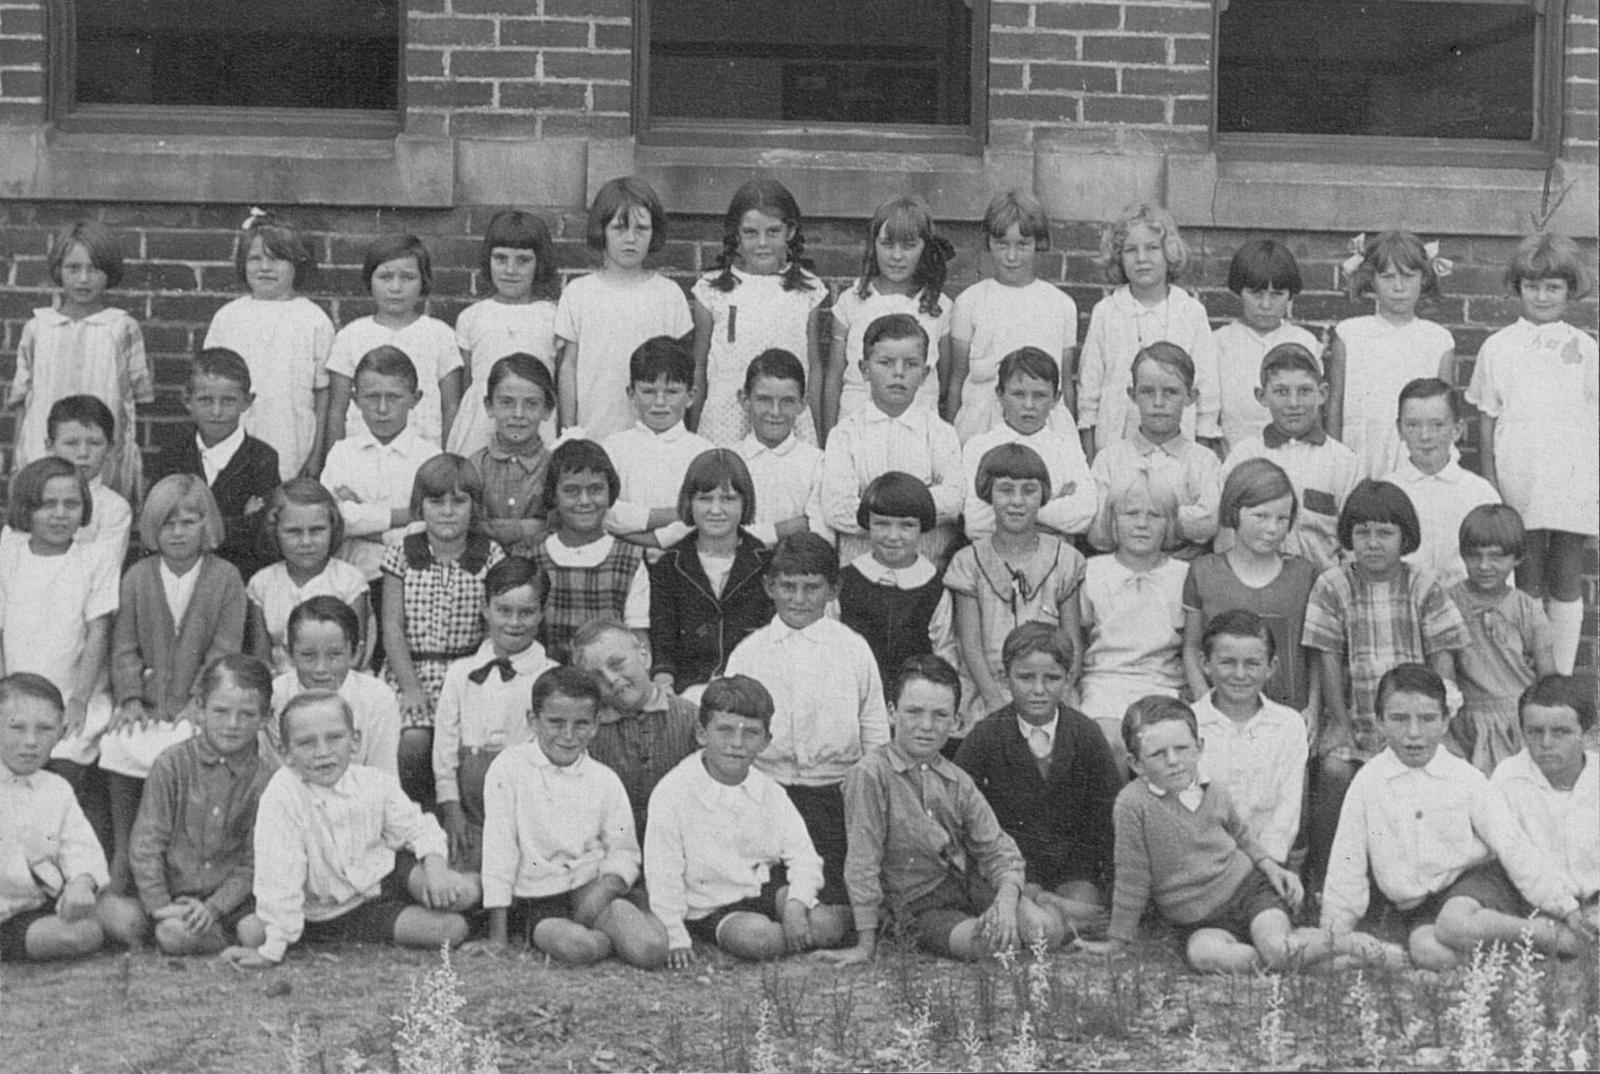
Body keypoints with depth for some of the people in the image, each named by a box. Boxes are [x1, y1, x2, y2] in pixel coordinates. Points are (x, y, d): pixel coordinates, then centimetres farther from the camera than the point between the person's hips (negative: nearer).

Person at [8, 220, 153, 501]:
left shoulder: (123, 329, 1)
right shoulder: (37, 330, 7)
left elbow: (139, 394, 4)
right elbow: (22, 398, 12)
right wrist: (16, 457, 9)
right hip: (42, 456, 1)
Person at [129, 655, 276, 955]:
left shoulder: (268, 777, 0)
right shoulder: (172, 764, 0)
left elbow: (255, 861, 0)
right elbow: (146, 843, -2)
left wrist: (213, 907, -14)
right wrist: (160, 907, -13)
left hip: (230, 902, 1)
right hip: (175, 898, -1)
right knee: (173, 933, -32)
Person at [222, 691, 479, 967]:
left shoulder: (375, 784, -11)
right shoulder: (281, 797, -25)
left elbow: (415, 828, 1)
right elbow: (278, 878, -27)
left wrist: (435, 866, -21)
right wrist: (272, 949, -28)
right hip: (330, 911, -4)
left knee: (466, 891, -20)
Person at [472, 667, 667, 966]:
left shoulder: (605, 780, 4)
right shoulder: (509, 768, -6)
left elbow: (624, 852, 10)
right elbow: (499, 849, -6)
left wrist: (606, 886, -15)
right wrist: (497, 935, -7)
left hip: (591, 891, 2)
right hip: (534, 902, -2)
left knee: (652, 950, -25)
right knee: (576, 946, -35)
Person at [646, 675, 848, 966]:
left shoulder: (770, 792, 0)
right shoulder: (673, 792, -15)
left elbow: (802, 855, -1)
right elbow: (663, 876, -14)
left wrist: (796, 903, -20)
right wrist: (676, 938, -18)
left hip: (770, 887, 3)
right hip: (712, 907, -3)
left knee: (826, 926, -23)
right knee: (753, 936, -34)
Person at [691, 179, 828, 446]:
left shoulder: (808, 290, 3)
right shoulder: (712, 289, 0)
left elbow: (814, 365, 9)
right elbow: (698, 366, 7)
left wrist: (817, 431, 9)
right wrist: (693, 431, 9)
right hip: (725, 424, -1)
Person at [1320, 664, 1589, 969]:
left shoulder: (1466, 779, -2)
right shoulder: (1367, 784, -1)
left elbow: (1513, 847, 1)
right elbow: (1347, 864, 5)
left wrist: (1565, 907, 0)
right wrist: (1338, 929, 4)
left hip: (1475, 878, -1)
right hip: (1414, 907, 1)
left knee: (1455, 922, -36)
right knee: (1428, 952, -33)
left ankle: (1551, 934, -16)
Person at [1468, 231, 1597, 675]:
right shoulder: (1497, 348, 3)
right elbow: (1486, 421, 5)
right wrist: (1490, 487, 0)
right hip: (1517, 483, 0)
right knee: (1526, 584, 4)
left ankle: (1562, 678, 14)